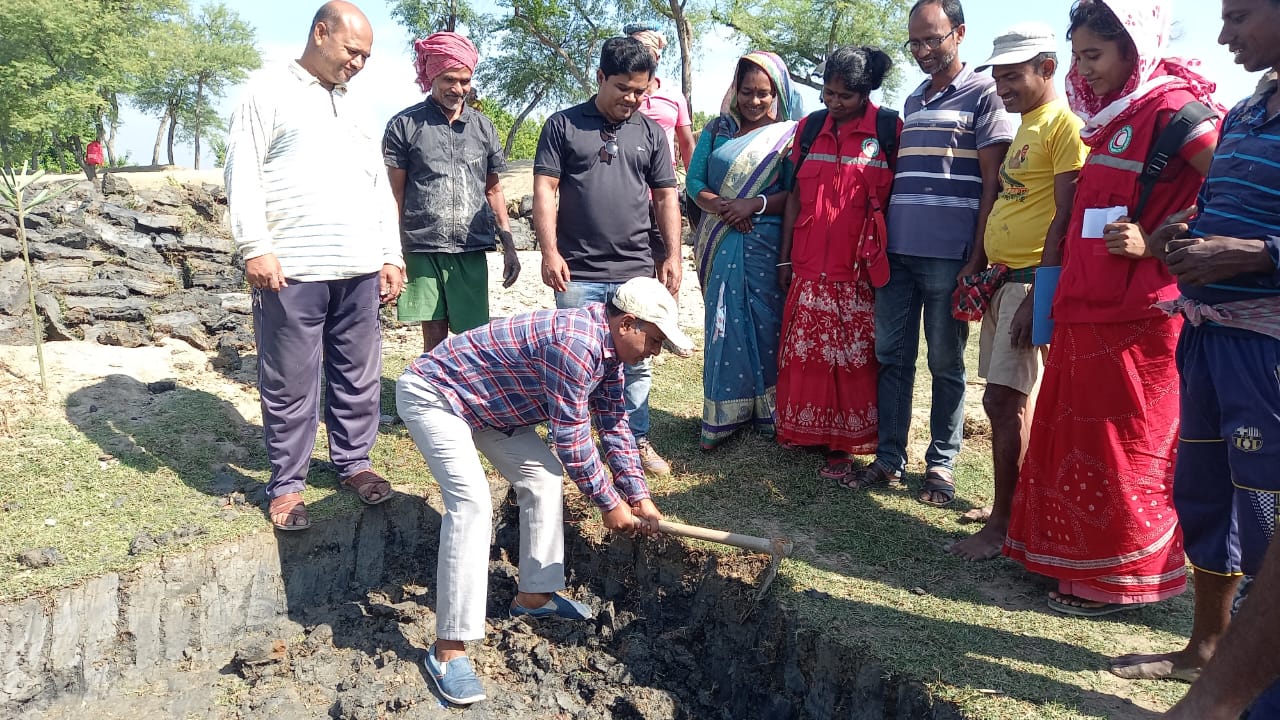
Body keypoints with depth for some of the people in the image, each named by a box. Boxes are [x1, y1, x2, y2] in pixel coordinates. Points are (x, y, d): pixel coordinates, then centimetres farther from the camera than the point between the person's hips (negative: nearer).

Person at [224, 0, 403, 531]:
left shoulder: (355, 107, 22)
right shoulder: (270, 90, 4)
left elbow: (379, 188, 22)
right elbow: (242, 172, -4)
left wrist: (391, 255, 15)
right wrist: (255, 247, -14)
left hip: (359, 270, 5)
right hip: (292, 270, -5)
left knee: (359, 377, 9)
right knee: (290, 386, 2)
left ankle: (354, 462, 25)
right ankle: (287, 484, 15)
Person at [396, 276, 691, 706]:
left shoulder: (608, 346, -1)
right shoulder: (576, 343, -32)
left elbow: (614, 425, 7)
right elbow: (571, 437, -27)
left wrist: (639, 497, 5)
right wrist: (609, 503, -14)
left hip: (488, 397, 10)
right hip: (432, 392, -10)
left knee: (543, 478, 7)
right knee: (472, 501, -22)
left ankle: (535, 595, 20)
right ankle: (448, 649, -18)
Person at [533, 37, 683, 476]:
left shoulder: (650, 132, 11)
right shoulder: (563, 125, 3)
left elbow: (665, 197, 12)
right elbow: (544, 189, -2)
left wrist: (673, 256, 4)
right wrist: (549, 251, -10)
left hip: (636, 272, 3)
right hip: (578, 273, -2)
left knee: (636, 362, 9)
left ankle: (637, 440, 23)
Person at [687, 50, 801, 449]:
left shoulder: (789, 134, 4)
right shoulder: (716, 130, 13)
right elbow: (694, 182, 5)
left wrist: (755, 204, -17)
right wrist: (720, 207, -13)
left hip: (767, 244, -2)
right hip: (721, 244, 2)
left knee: (768, 325, 0)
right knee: (724, 325, 2)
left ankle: (770, 412, 12)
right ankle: (723, 416, 9)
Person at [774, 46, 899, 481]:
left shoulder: (889, 130, -2)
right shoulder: (809, 127, 9)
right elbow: (795, 196, 11)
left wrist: (886, 262, -5)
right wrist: (785, 258, 8)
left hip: (860, 269, -3)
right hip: (810, 266, 4)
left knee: (854, 358, 1)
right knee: (805, 352, 7)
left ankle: (846, 444, 10)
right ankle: (806, 431, 21)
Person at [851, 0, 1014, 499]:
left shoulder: (982, 93, 0)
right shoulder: (911, 102, 18)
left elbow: (993, 180, -5)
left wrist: (978, 255, -11)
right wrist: (878, 238, 15)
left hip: (949, 254, -6)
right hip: (896, 251, 6)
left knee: (946, 363, 5)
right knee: (891, 357, 7)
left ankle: (941, 463, 15)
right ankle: (889, 457, 16)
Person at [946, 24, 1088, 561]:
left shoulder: (1065, 124, -10)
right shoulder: (1024, 128, 20)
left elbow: (1065, 216, -16)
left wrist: (1038, 294, -20)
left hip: (1034, 280, -9)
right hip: (1004, 278, 9)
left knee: (1004, 400, -10)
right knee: (1012, 401, 11)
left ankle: (1003, 524, -2)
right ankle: (1012, 505, 21)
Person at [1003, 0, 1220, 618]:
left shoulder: (1171, 108, -11)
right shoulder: (1108, 116, 15)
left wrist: (1153, 243, -21)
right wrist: (1056, 288, 16)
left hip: (1137, 313, -8)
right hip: (1085, 306, 8)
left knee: (1122, 446, 2)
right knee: (1073, 435, 13)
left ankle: (1118, 577, 17)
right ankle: (1078, 557, 27)